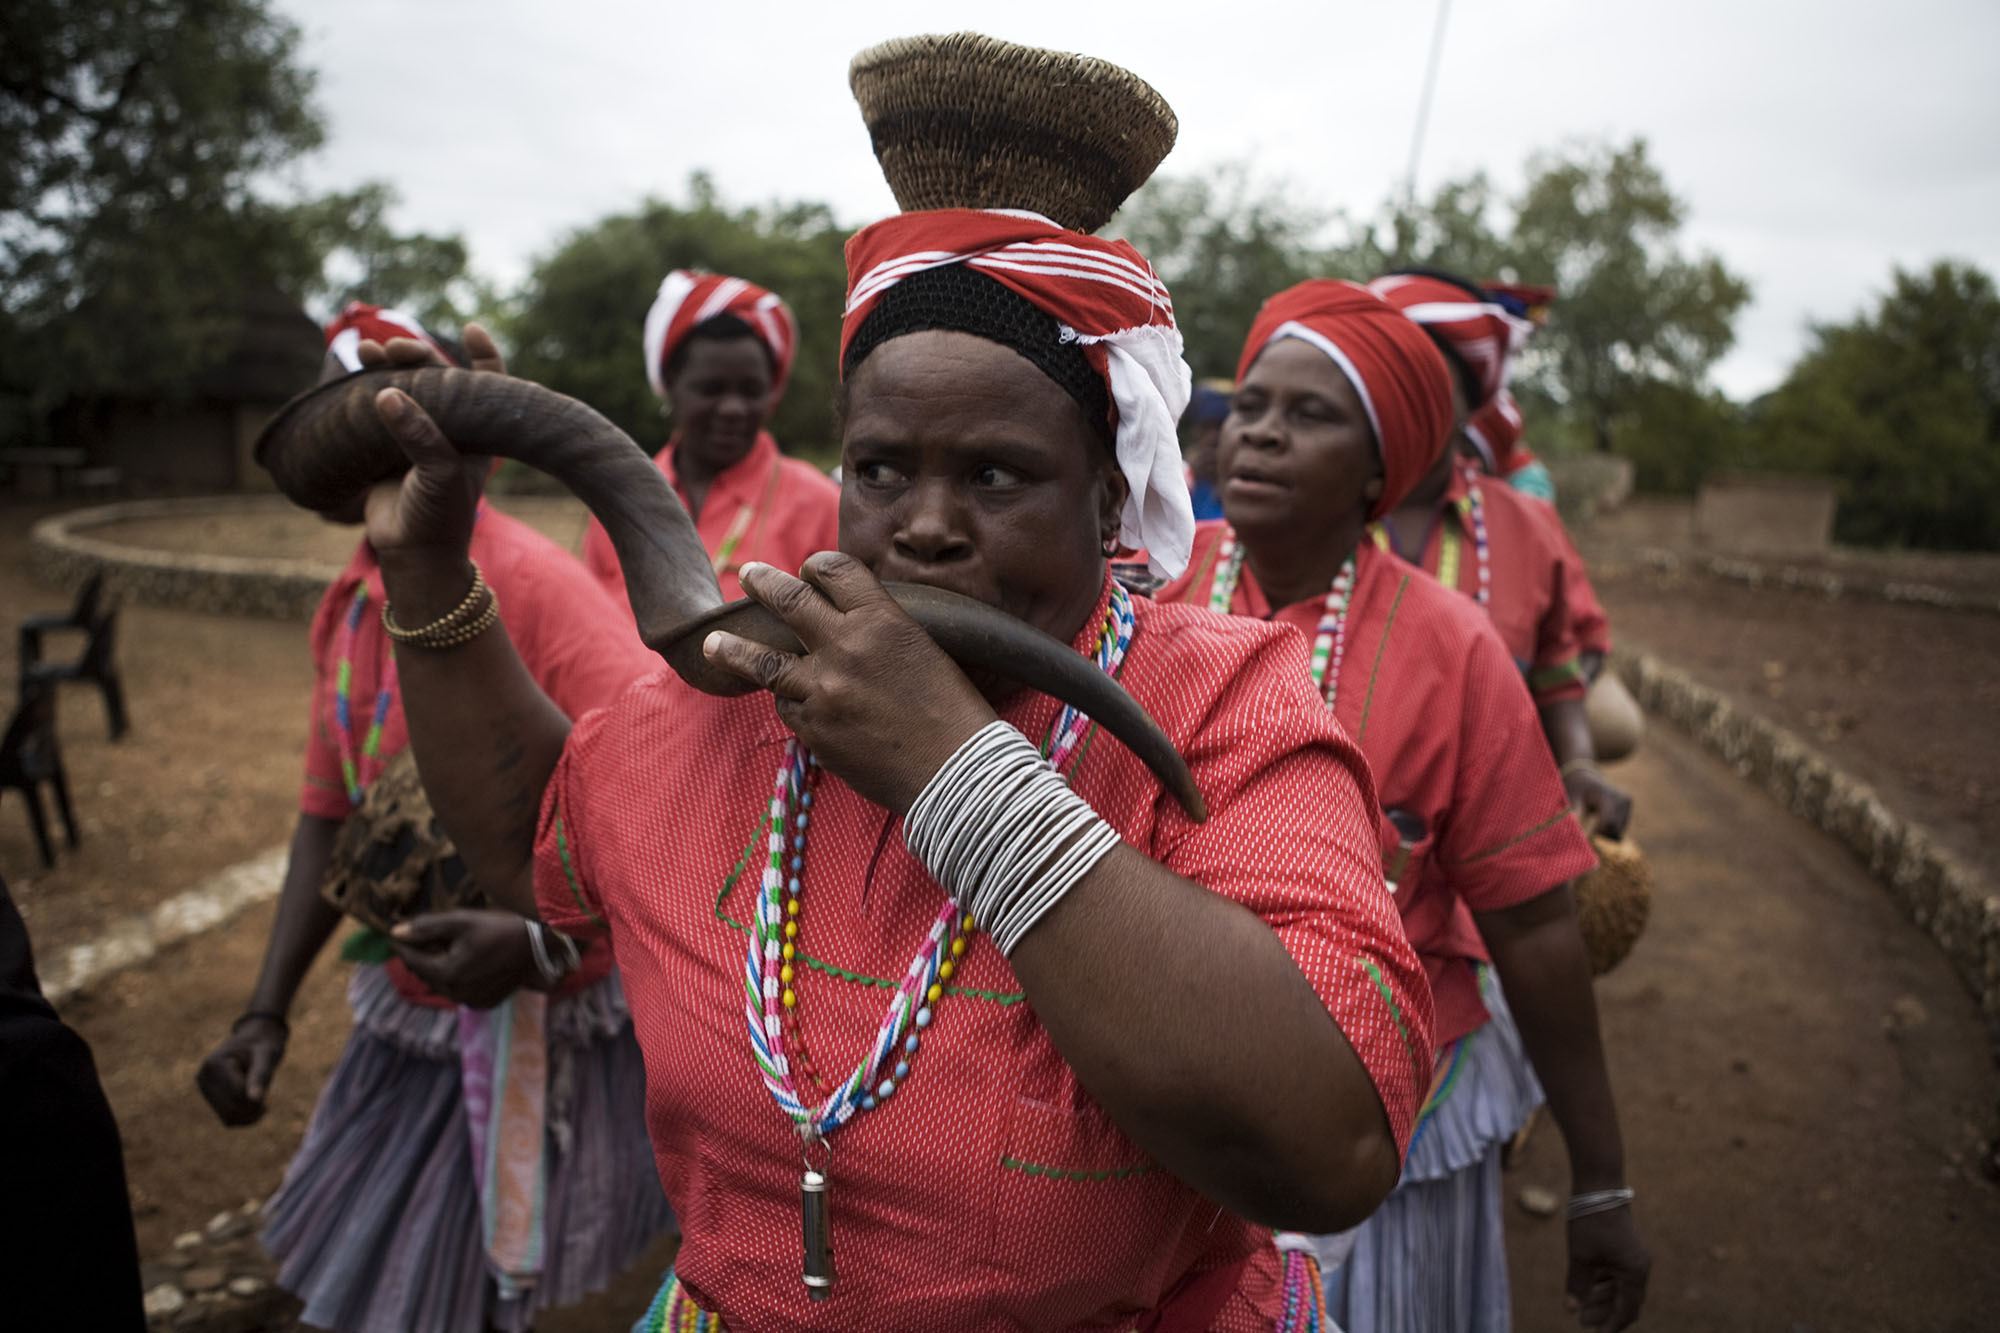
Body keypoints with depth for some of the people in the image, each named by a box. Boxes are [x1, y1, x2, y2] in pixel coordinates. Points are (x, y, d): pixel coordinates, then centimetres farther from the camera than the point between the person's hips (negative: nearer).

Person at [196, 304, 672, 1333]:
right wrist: (267, 1011, 3)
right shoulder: (353, 600, 3)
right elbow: (332, 809, 9)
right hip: (411, 1011, 7)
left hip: (548, 1020, -7)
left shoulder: (533, 587, -22)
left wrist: (541, 946, -34)